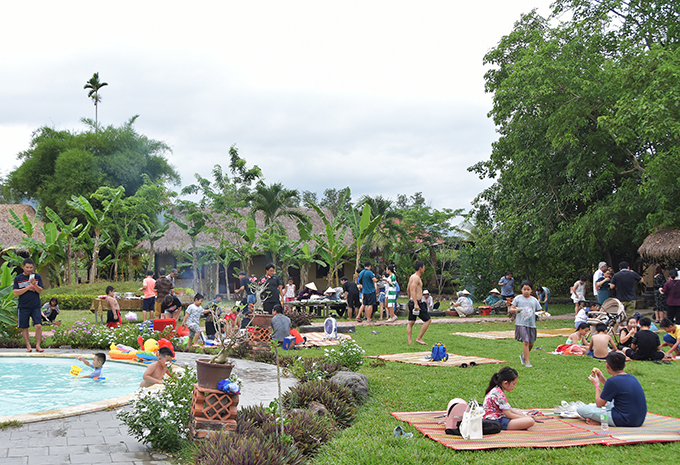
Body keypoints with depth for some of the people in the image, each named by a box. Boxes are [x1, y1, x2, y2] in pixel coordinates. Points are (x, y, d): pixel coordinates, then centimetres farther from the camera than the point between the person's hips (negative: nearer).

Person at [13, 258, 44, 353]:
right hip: (23, 307, 0)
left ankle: (38, 345, -3)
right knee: (24, 328, 4)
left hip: (35, 307, 0)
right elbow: (15, 293, -3)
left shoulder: (37, 277, 6)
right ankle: (28, 346, 13)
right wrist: (27, 288, -11)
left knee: (38, 326, -11)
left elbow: (40, 291, 1)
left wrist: (34, 284, -16)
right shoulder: (18, 278, 4)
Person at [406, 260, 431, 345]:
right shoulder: (416, 278, -14)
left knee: (410, 323, 5)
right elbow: (413, 291, -24)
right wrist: (416, 304, -31)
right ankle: (419, 338, -3)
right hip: (417, 302, -10)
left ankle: (409, 341, 3)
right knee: (428, 320, -2)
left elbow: (408, 290, 26)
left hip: (412, 302, 10)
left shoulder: (412, 277, 16)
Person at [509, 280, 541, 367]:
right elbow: (511, 309, 2)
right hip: (521, 324, -4)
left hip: (531, 324, 4)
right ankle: (527, 361, -6)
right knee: (525, 342, -12)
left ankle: (523, 356, 35)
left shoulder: (534, 300, 11)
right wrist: (515, 310, -19)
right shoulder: (518, 298, 4)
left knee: (531, 343, 8)